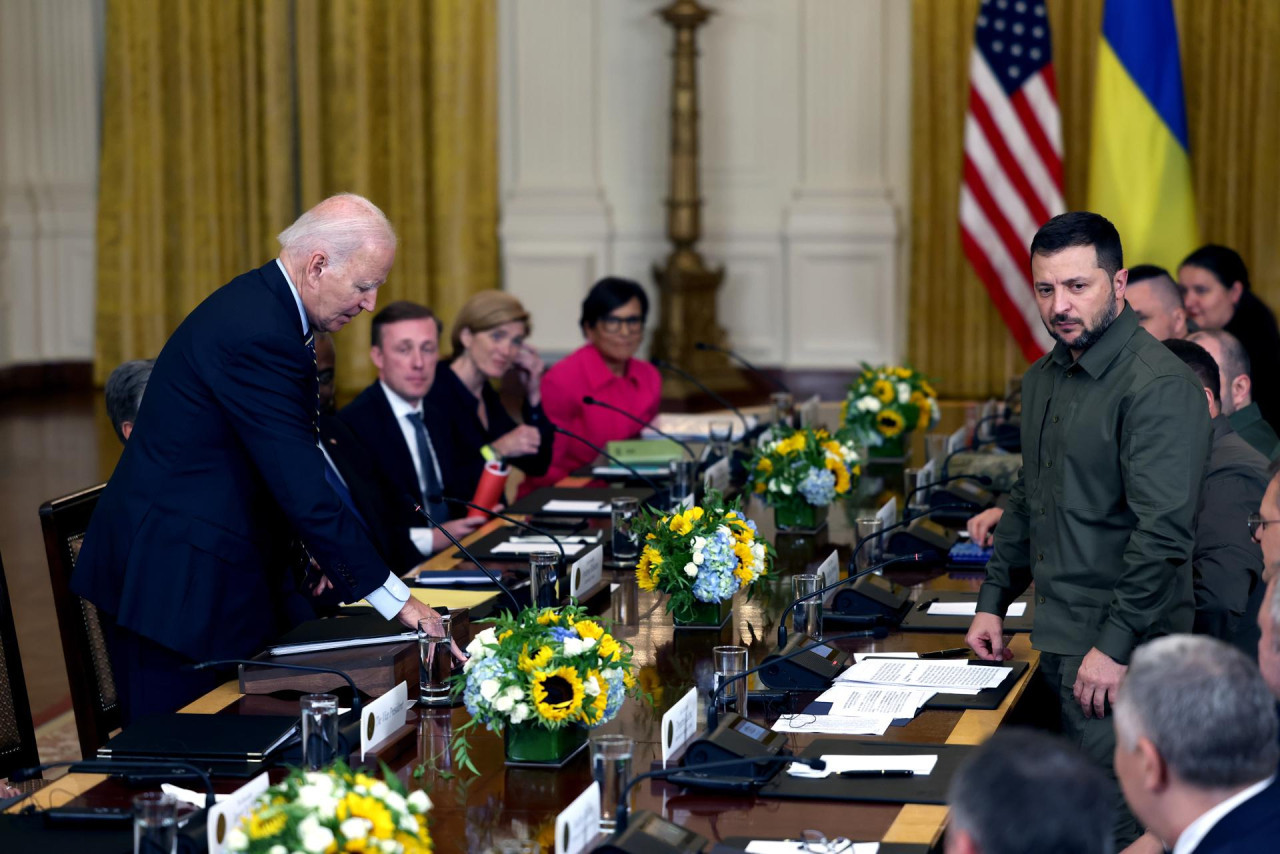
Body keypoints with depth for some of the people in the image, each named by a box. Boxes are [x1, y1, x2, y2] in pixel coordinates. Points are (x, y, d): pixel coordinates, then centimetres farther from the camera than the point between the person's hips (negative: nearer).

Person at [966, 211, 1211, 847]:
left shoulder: (1158, 384, -16)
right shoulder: (1043, 379, 14)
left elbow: (1163, 531, -21)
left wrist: (1115, 645, -23)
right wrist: (994, 601, 19)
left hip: (1121, 650, -9)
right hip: (1058, 639, 9)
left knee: (1110, 824, -7)